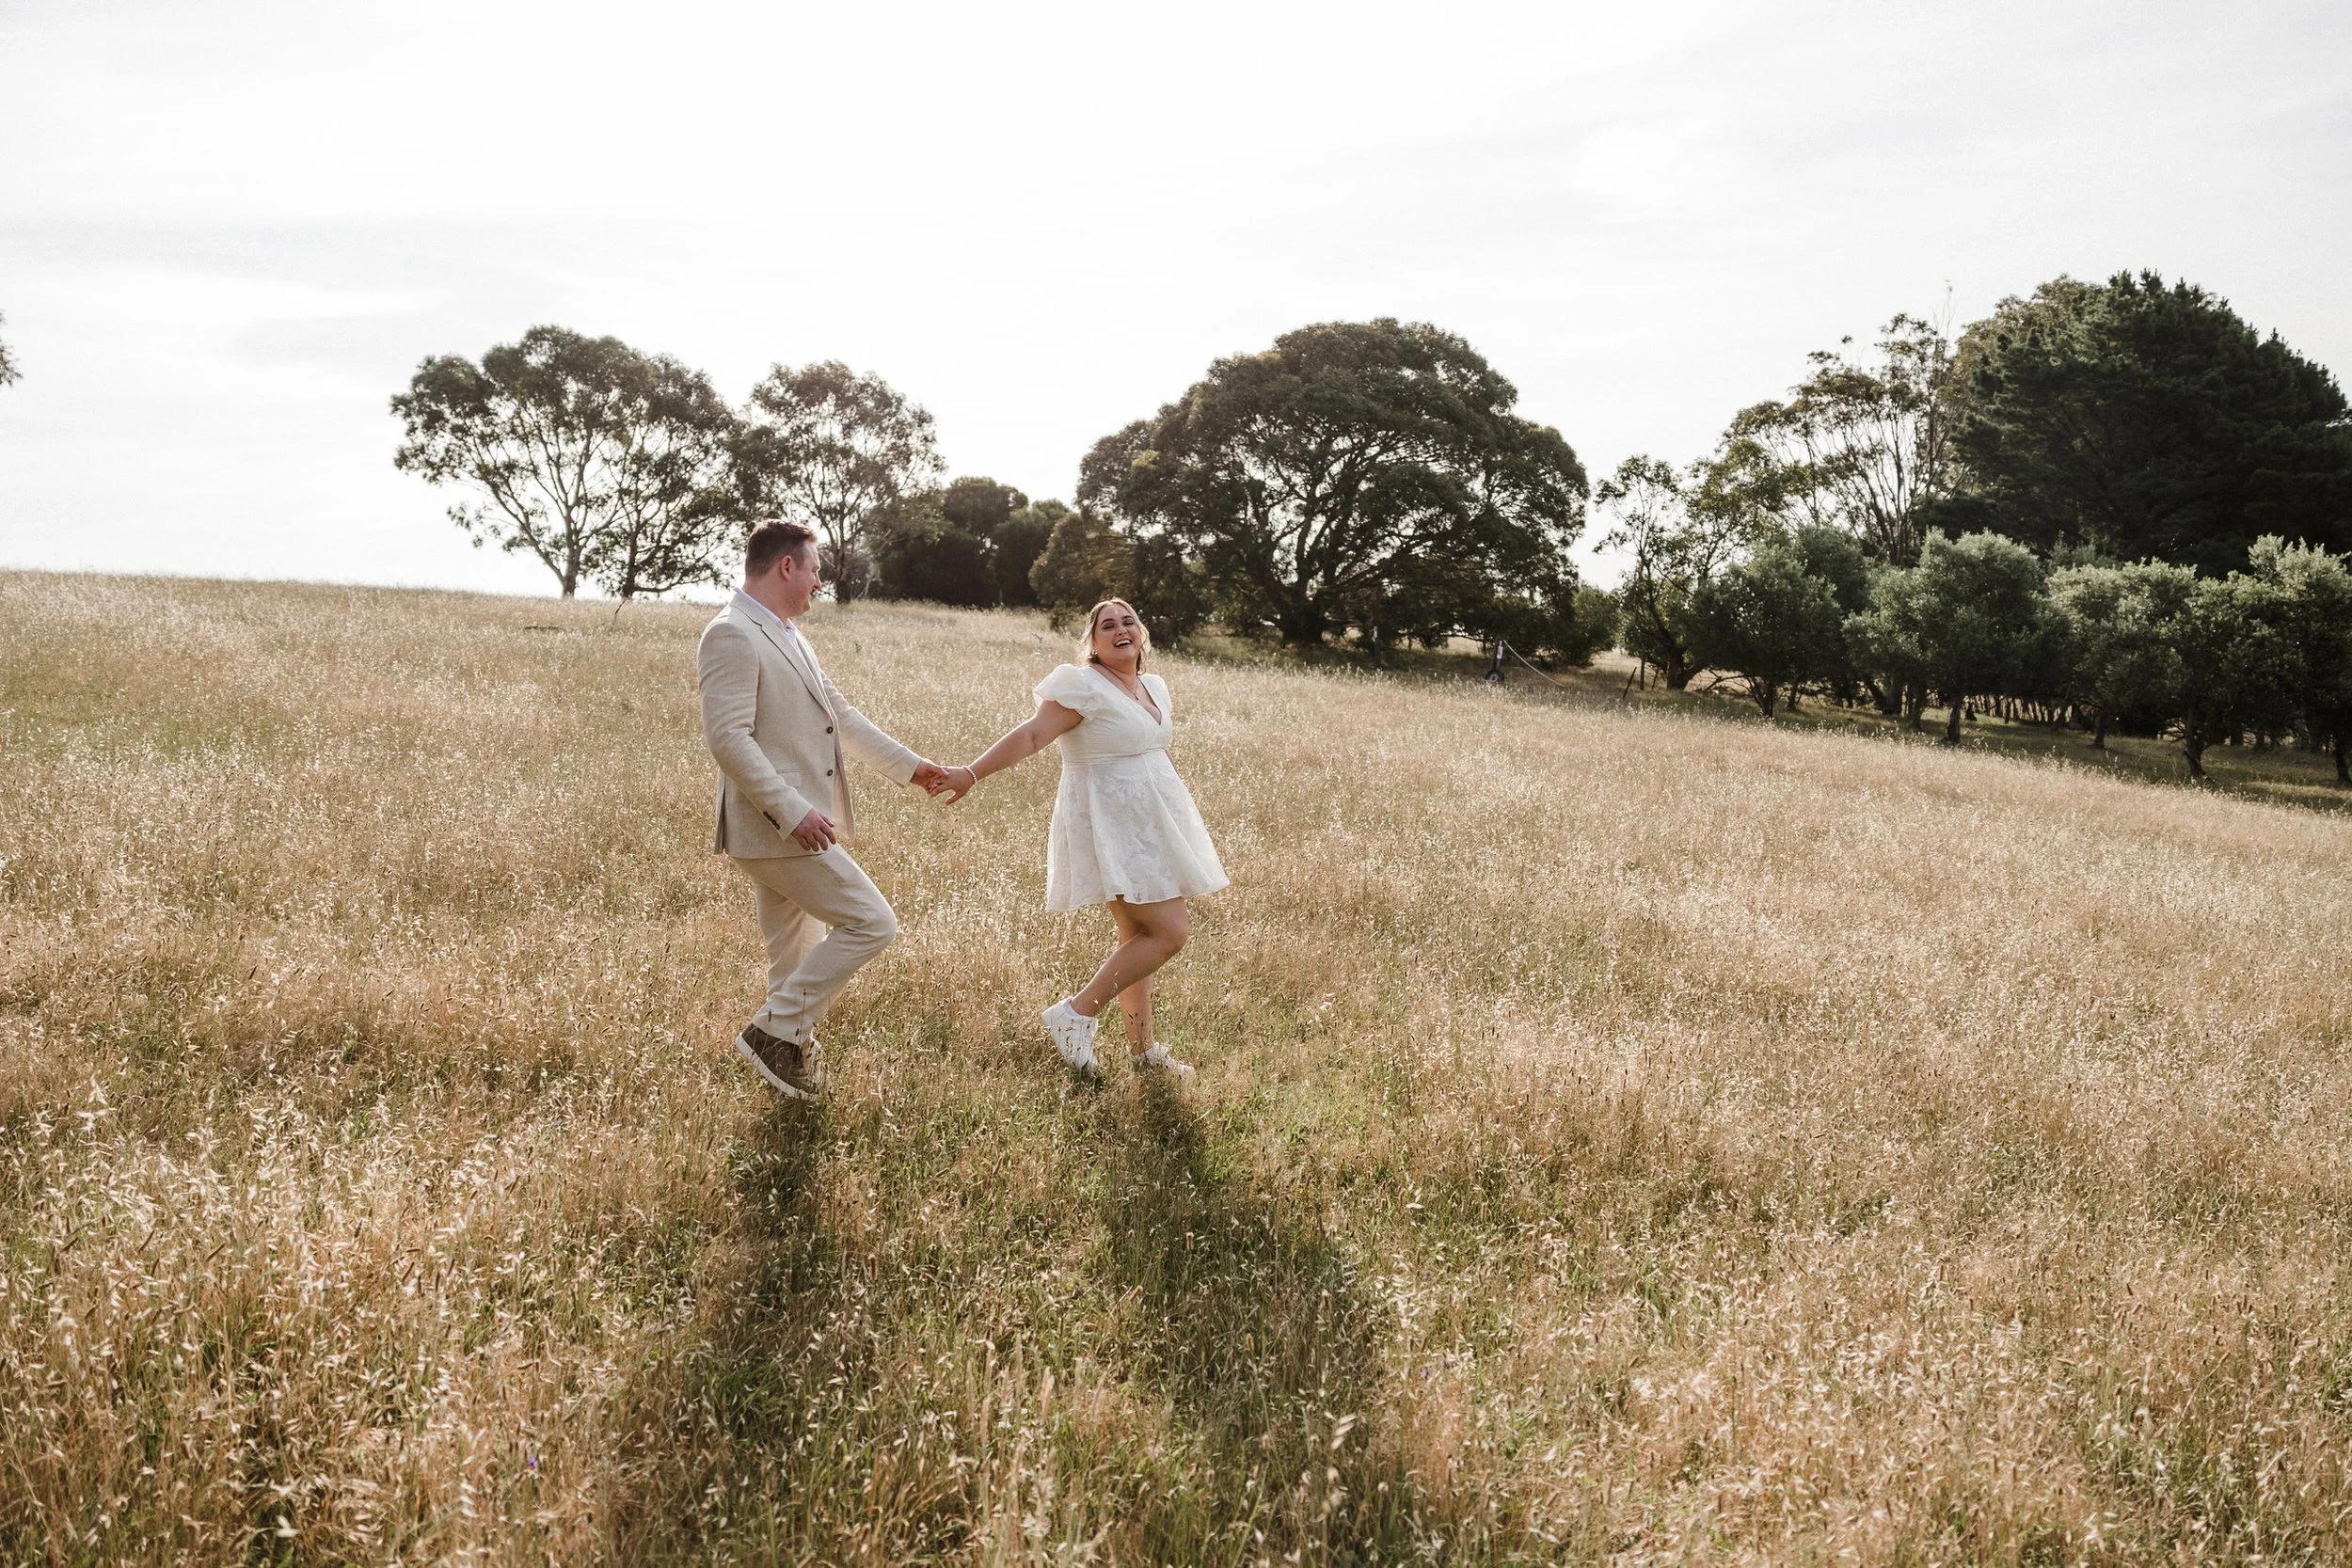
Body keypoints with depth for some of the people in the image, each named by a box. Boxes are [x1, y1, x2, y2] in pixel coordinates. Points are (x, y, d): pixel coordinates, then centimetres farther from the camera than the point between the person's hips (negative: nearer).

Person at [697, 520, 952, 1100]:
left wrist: (910, 766, 23)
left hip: (797, 825, 10)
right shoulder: (732, 636, -15)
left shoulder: (789, 637, 16)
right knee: (871, 923, -9)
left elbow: (842, 716, 23)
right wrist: (793, 812, -27)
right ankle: (774, 1031, -3)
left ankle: (793, 1051, 25)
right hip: (775, 827, -10)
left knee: (799, 963, 15)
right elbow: (728, 738, -23)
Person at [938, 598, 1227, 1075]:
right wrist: (971, 772, -36)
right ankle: (1076, 1014, -5)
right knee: (1169, 931, -13)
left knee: (1137, 937, 13)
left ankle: (1142, 1046, 22)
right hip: (1110, 826, -9)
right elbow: (1032, 735, -24)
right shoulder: (1085, 686, -14)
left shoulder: (1154, 686, 11)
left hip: (1149, 824, 9)